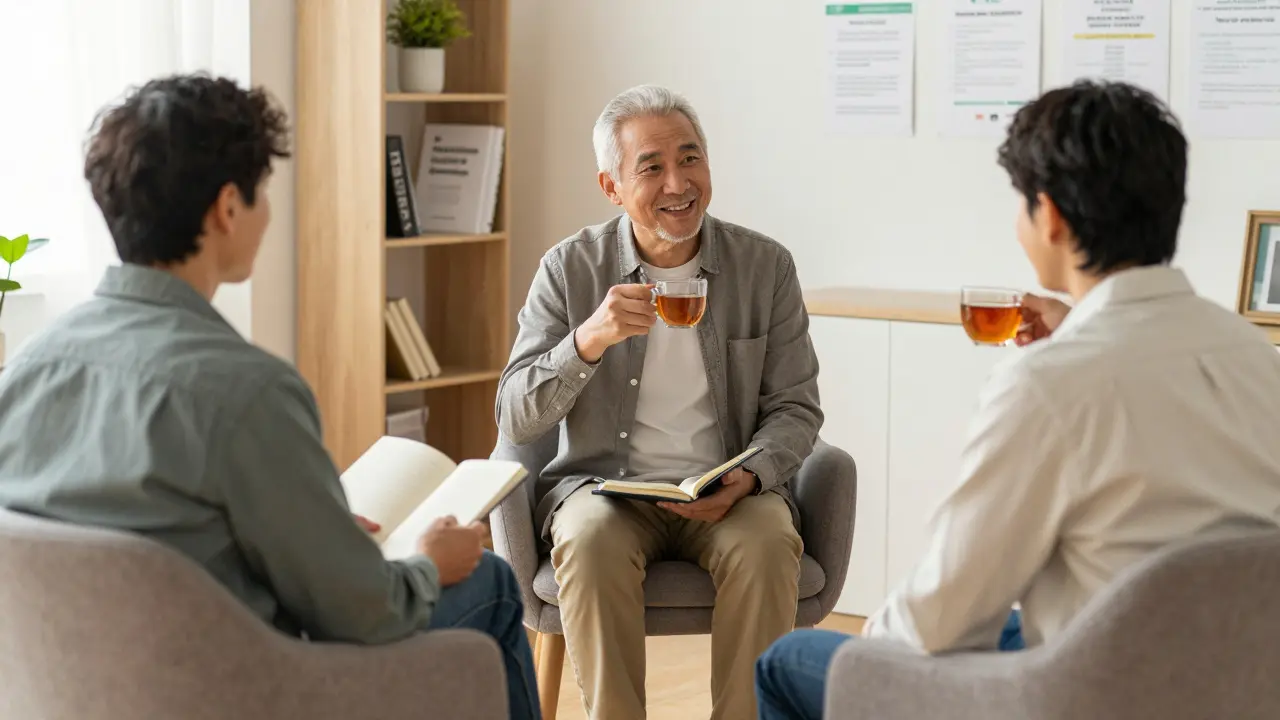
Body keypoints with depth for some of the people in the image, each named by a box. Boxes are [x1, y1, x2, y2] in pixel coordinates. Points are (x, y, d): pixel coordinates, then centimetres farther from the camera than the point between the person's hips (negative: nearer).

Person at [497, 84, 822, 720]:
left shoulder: (766, 266, 3)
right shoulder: (569, 269, 0)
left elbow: (795, 407, 5)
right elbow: (515, 422, -5)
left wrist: (750, 476, -17)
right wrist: (589, 340, -23)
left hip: (727, 495, 1)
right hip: (603, 485, 0)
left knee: (766, 544, -31)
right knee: (591, 539, -33)